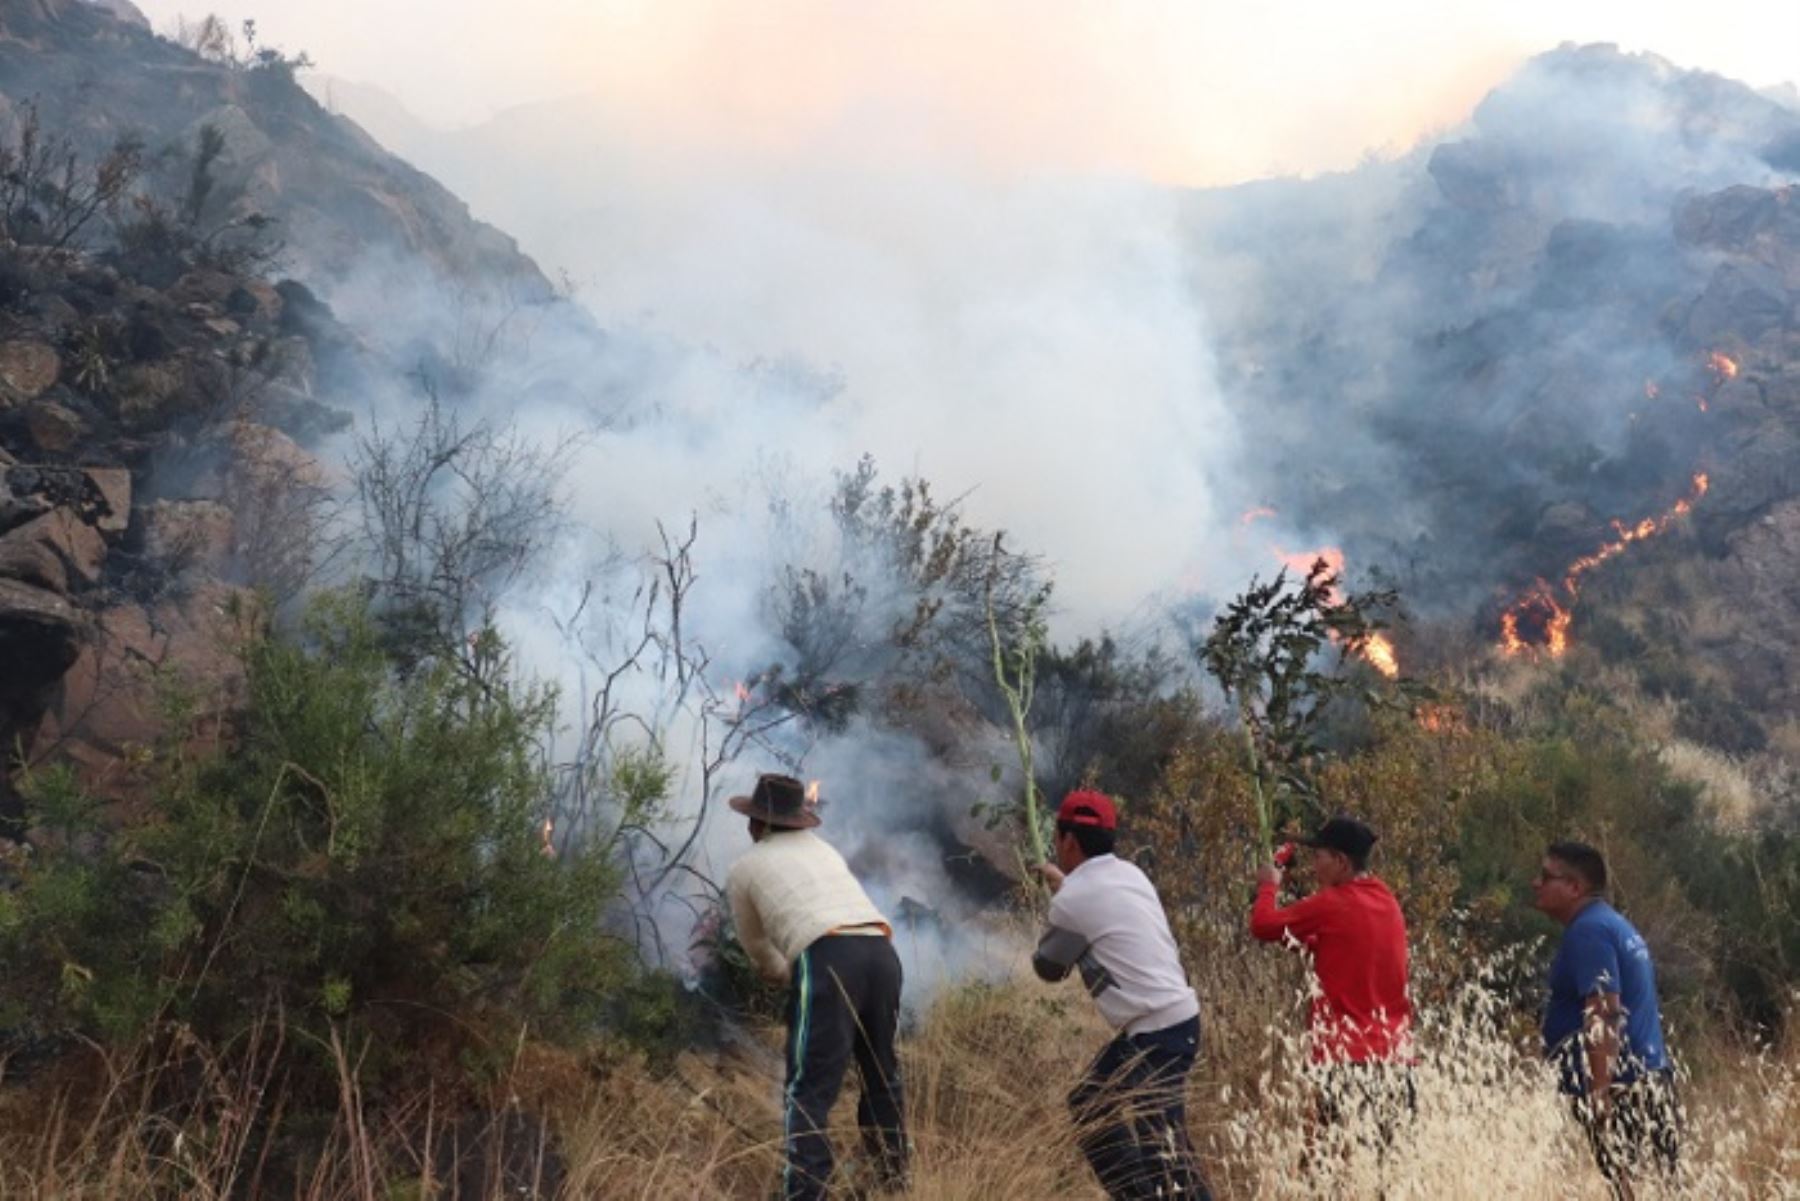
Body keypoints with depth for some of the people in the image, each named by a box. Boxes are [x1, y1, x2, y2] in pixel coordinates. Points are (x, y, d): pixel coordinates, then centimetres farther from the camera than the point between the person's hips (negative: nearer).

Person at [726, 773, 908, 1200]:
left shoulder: (745, 867, 19)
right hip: (881, 951, 5)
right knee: (881, 1073, 21)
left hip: (827, 958, -5)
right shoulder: (822, 847, 31)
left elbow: (755, 944, 33)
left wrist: (781, 974, 53)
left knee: (810, 1088, -6)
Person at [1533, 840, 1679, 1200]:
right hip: (1647, 1079, 10)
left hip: (1619, 1085, -10)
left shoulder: (1587, 931, -11)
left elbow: (1605, 1015, -21)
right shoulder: (1614, 924, 20)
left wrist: (1599, 1091, -25)